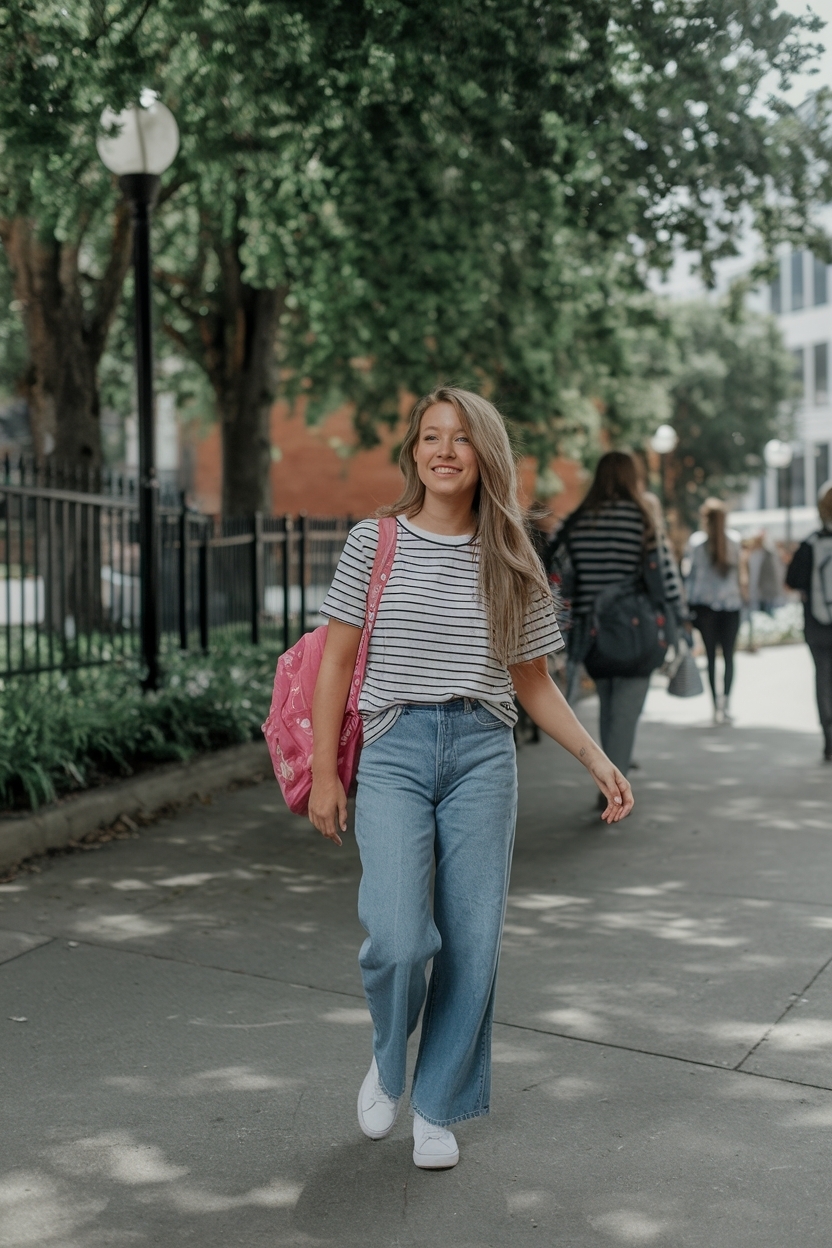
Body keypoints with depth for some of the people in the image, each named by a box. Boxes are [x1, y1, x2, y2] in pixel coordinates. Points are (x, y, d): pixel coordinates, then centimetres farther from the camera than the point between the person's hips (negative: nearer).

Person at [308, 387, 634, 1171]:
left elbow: (532, 682, 13)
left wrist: (597, 760, 2)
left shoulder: (509, 562, 8)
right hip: (394, 751, -2)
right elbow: (336, 662, 4)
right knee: (399, 939, -16)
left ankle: (437, 1107, 23)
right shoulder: (376, 542, 3)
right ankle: (386, 1062, 17)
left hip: (483, 754, 2)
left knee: (472, 943, 2)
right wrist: (324, 774, 0)